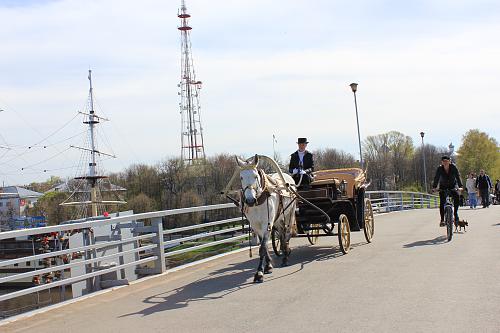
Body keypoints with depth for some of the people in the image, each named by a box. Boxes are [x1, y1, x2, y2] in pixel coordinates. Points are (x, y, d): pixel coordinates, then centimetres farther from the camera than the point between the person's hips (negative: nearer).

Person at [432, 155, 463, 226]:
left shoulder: (453, 167, -19)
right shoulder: (439, 169, -18)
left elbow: (458, 176, -24)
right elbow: (436, 178, -21)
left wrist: (460, 186, -36)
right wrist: (434, 187, -35)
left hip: (453, 186, 0)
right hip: (443, 187, 0)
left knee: (456, 196, -27)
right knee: (442, 202, -12)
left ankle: (455, 214, -13)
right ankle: (442, 220, -8)